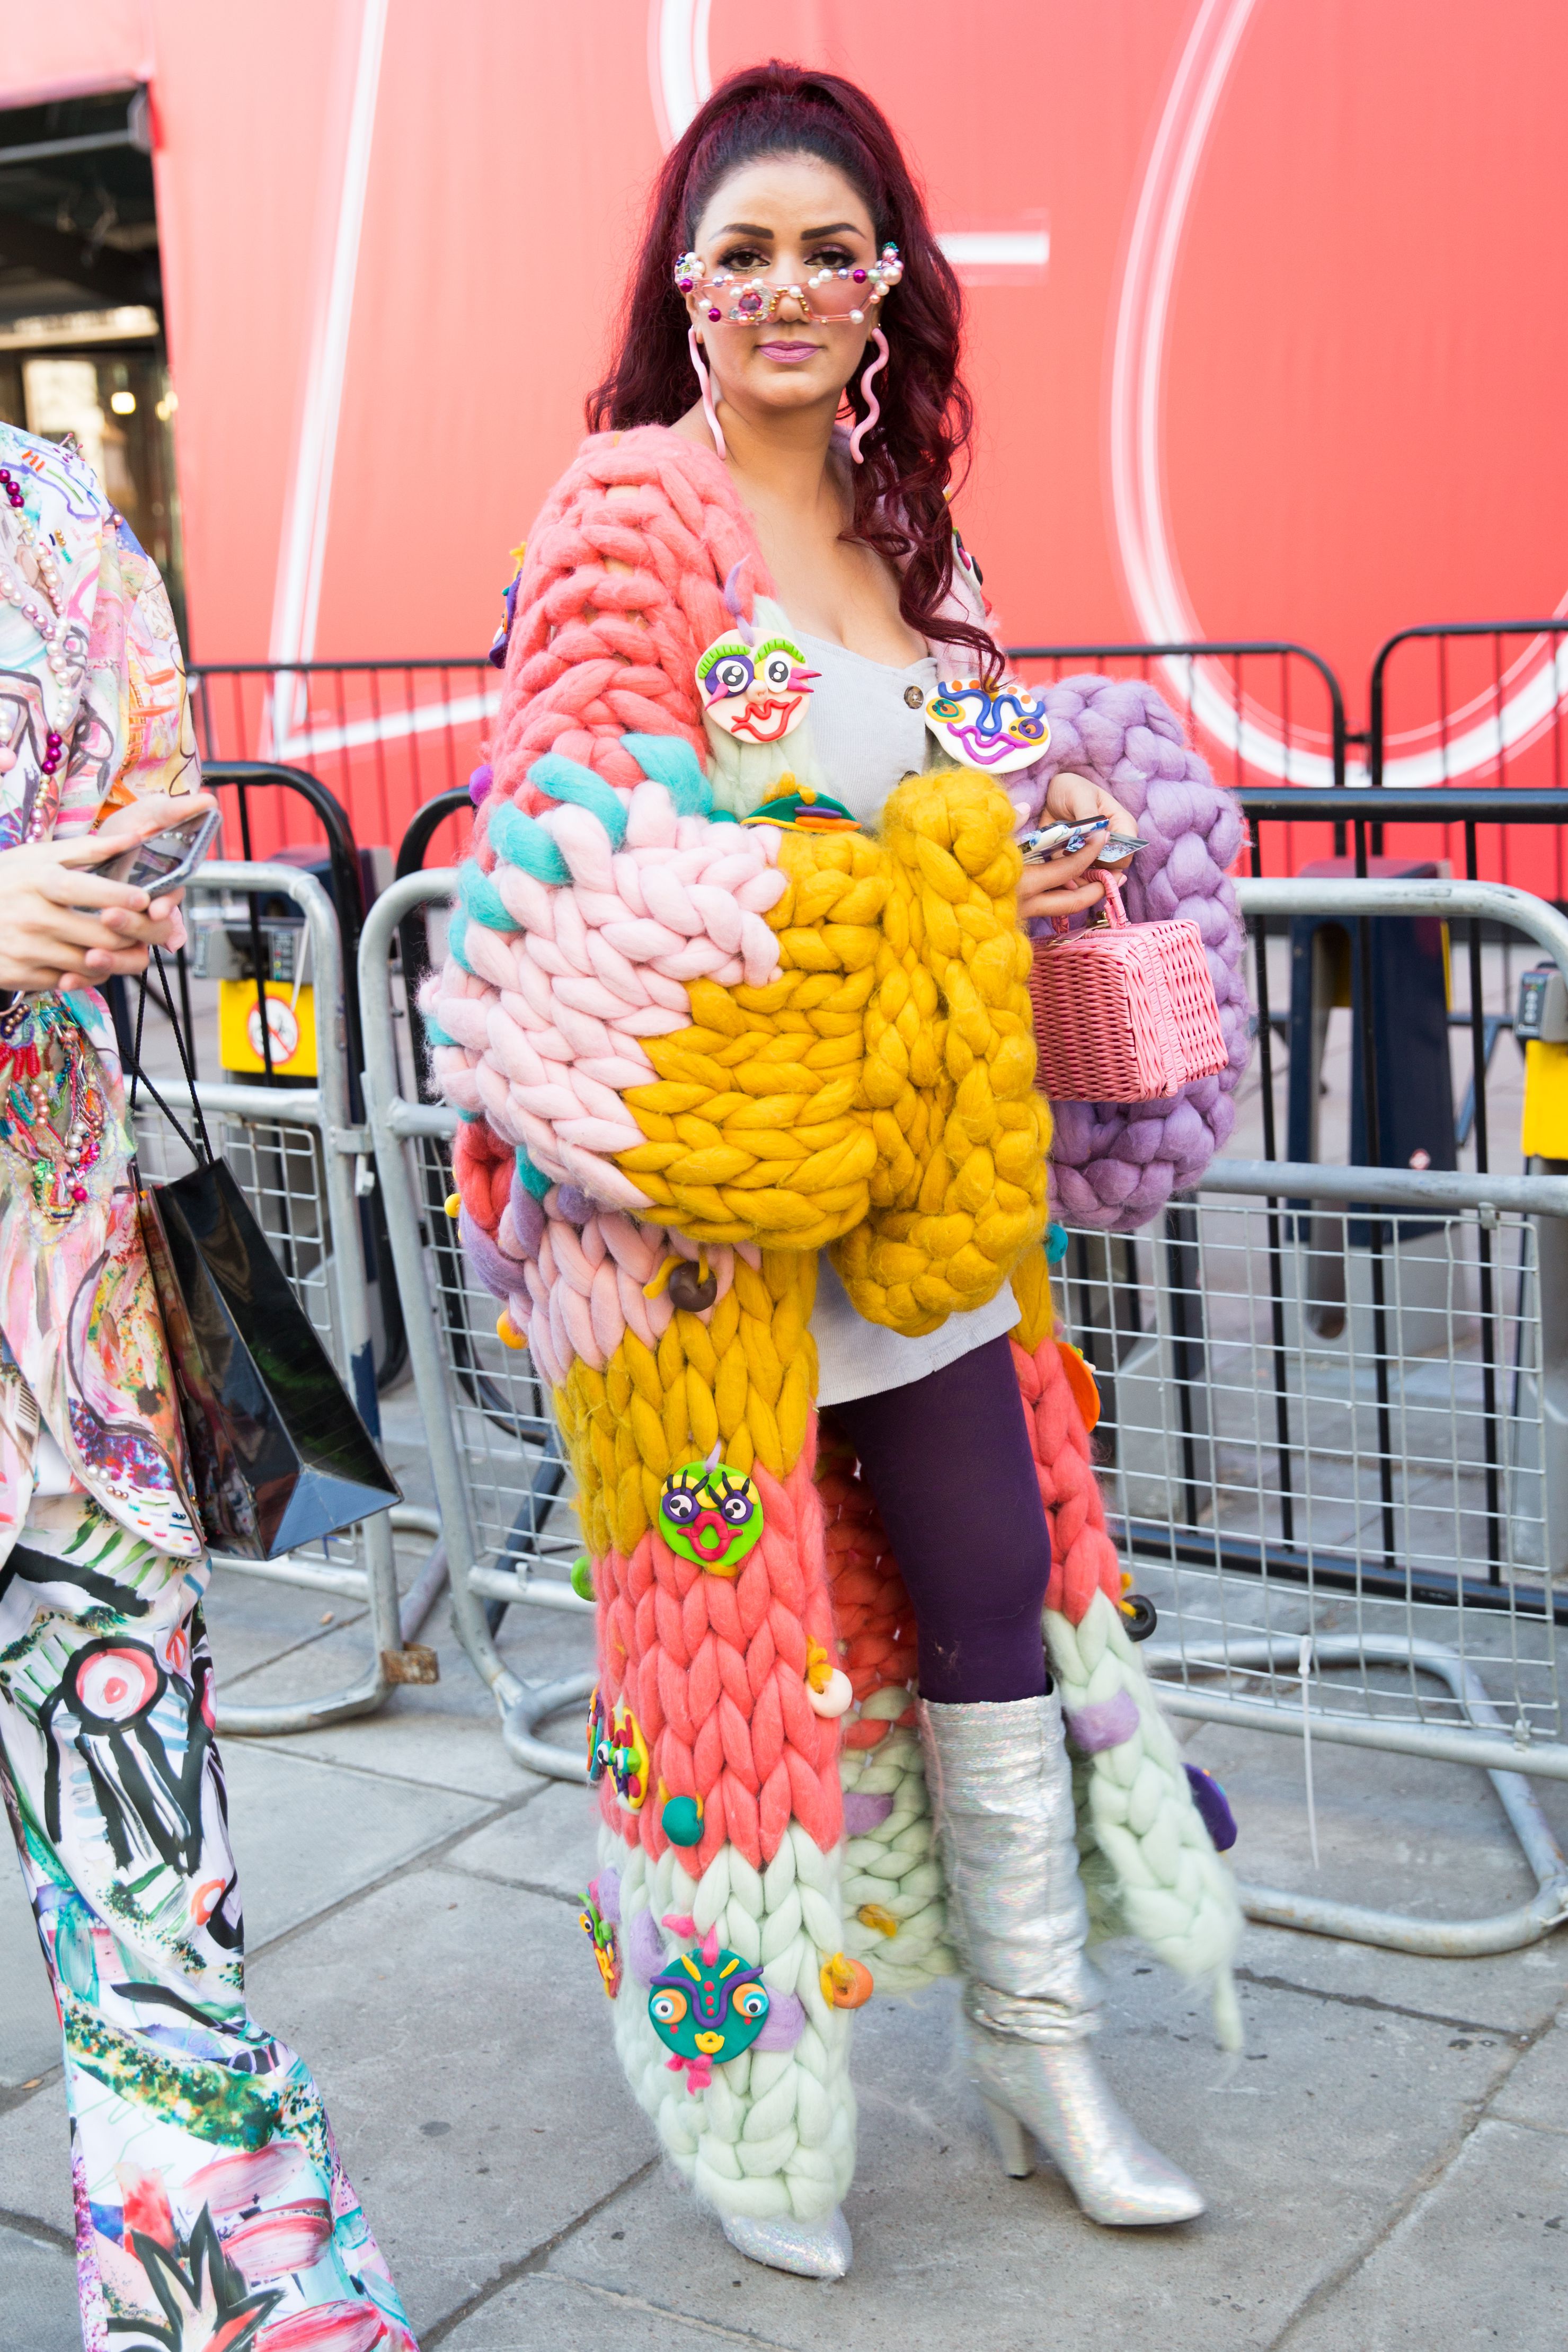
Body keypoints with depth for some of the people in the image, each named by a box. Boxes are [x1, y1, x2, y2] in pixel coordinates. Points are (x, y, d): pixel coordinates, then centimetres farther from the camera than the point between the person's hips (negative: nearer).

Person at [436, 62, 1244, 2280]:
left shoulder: (910, 531, 12)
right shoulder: (629, 502, -9)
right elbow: (583, 857, -17)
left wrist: (1032, 866, -1)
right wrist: (921, 894, -17)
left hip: (918, 1178, 6)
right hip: (700, 1191, -6)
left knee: (992, 1591, 11)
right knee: (736, 1622, 7)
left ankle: (1037, 2040, 30)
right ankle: (742, 2097, 28)